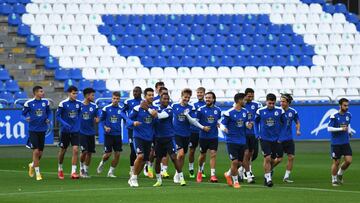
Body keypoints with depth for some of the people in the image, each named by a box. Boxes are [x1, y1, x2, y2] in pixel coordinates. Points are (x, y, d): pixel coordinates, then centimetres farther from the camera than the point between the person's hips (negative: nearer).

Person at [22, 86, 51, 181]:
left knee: (40, 153, 8)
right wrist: (27, 118, -16)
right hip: (33, 130, -4)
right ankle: (37, 173, 0)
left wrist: (48, 119, -4)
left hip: (42, 130, 4)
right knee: (36, 151, -9)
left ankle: (32, 165, 39)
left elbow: (49, 112, 14)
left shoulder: (45, 102, 2)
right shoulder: (29, 103, -8)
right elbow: (23, 113, 3)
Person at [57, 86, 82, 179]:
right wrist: (64, 124, -21)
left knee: (75, 150, -12)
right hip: (65, 130, -2)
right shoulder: (63, 103, -11)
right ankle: (60, 169, 33)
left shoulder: (78, 103, 0)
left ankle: (73, 172, -11)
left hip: (75, 130, 2)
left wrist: (78, 124, 9)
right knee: (63, 150, 10)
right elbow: (57, 116, -8)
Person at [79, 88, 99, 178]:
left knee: (89, 152, 5)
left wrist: (96, 120, -13)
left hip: (91, 132, 4)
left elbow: (97, 118, 9)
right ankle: (81, 168, 12)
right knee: (84, 151, -12)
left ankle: (86, 170, 17)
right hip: (82, 132, -4)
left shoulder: (94, 106, 4)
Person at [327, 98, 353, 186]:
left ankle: (340, 174, 19)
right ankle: (334, 180, 20)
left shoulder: (348, 115, 4)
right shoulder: (334, 116, -13)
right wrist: (341, 129, -22)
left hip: (346, 142, 4)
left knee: (349, 160, -7)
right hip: (336, 143, -4)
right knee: (336, 162, 2)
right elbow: (329, 128, -15)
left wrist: (349, 131, 6)